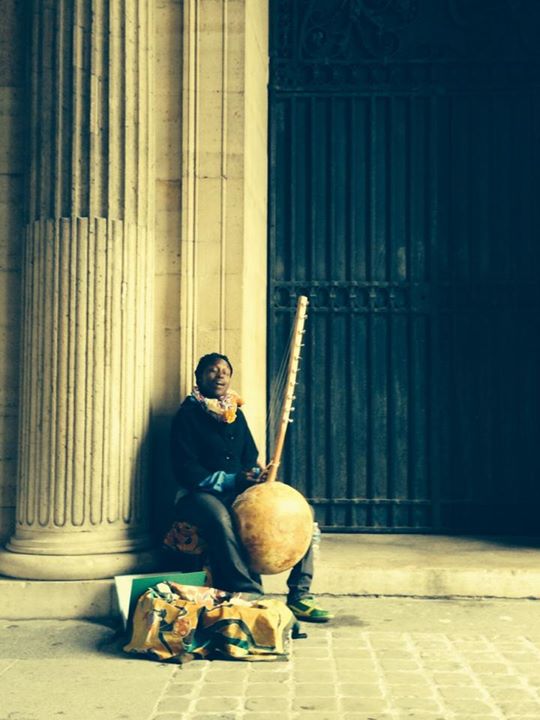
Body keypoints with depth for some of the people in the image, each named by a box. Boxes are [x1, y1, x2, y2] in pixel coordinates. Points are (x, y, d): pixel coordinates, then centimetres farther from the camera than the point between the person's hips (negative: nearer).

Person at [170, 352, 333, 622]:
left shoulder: (235, 413, 16)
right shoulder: (188, 415, -4)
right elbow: (185, 471, -12)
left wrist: (257, 474, -5)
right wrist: (231, 480, -20)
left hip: (240, 492, 7)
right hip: (201, 495, -6)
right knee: (220, 518, -41)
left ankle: (299, 595, -9)